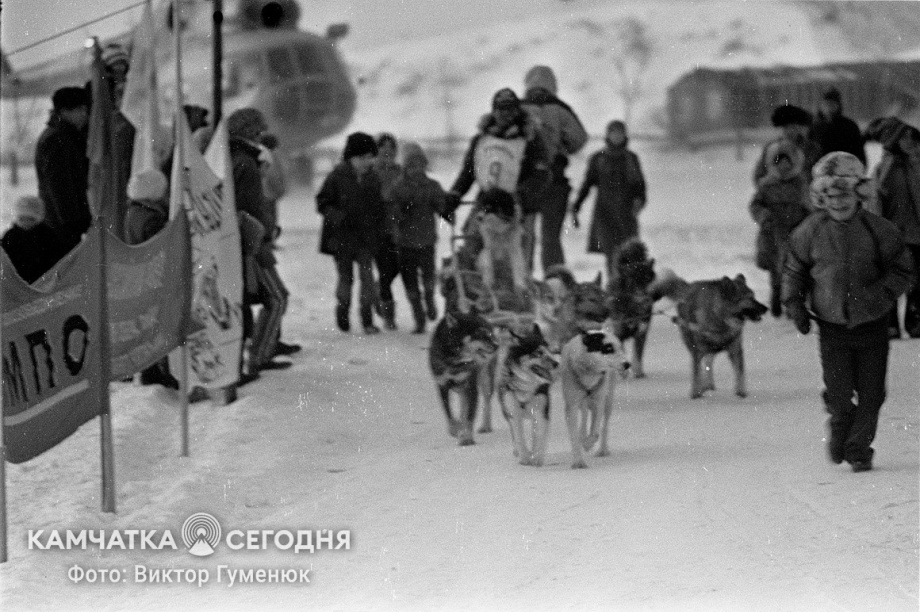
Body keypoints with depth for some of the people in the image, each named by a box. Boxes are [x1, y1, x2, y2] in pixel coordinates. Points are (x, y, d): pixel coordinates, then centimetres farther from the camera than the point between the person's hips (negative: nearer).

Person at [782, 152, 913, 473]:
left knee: (870, 393, 2)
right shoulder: (810, 232, -3)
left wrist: (882, 295, -15)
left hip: (871, 324, 0)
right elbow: (794, 271, 10)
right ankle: (840, 432, 29)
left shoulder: (878, 230, -6)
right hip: (832, 326, 0)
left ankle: (859, 448, 17)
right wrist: (795, 305, -2)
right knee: (839, 393, -1)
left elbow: (901, 270, 1)